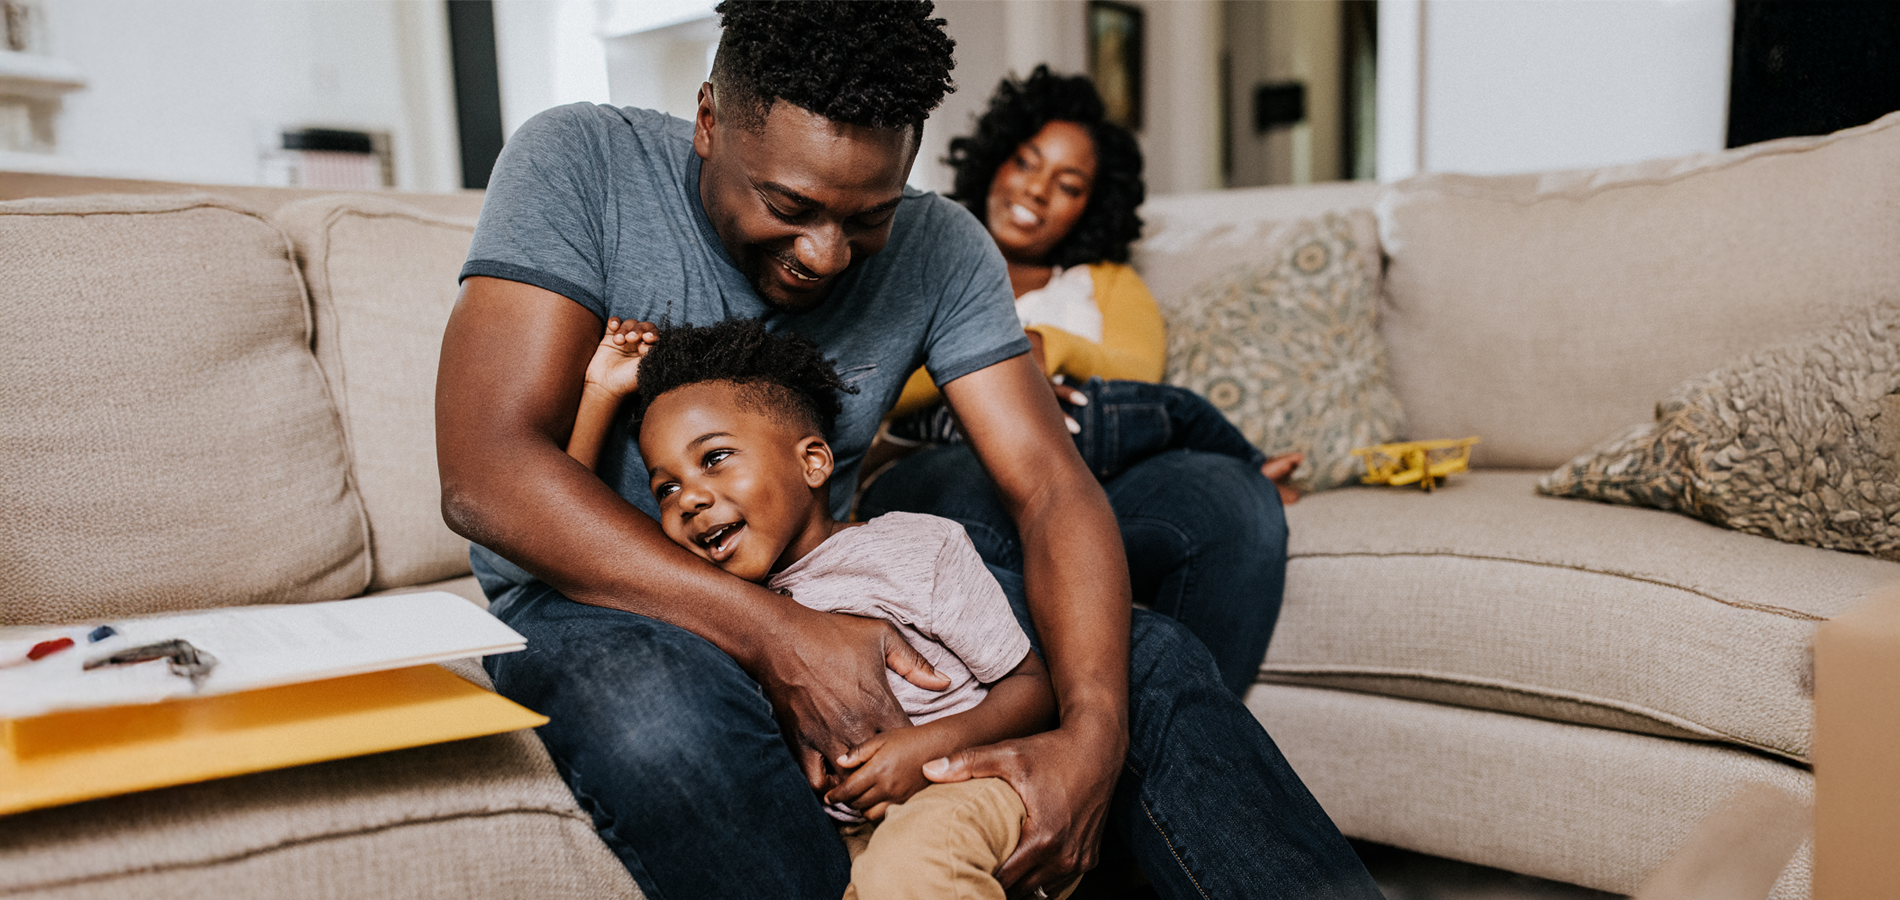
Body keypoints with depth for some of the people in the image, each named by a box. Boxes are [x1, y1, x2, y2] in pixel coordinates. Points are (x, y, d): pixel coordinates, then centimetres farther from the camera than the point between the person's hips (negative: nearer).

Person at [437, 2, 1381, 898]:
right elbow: (484, 475, -24)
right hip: (598, 595, -2)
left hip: (828, 586, 3)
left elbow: (1049, 487, -12)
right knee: (663, 708, -40)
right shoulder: (578, 164, -15)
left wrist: (1093, 731, -30)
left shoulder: (938, 248, -6)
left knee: (1150, 657, -13)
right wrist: (772, 635, -33)